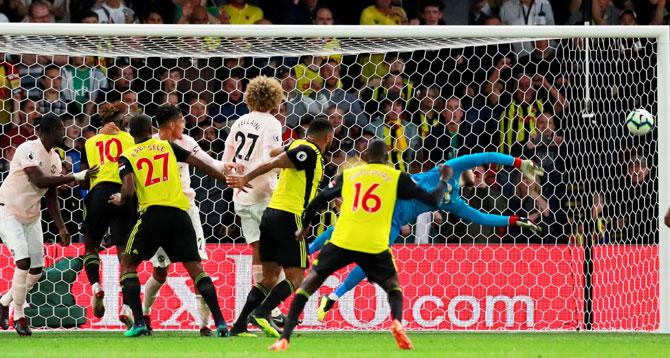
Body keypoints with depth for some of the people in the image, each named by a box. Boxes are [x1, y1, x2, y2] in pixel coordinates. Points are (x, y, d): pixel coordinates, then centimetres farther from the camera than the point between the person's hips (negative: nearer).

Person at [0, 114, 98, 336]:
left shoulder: (55, 158, 3)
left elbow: (51, 198, 8)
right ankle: (19, 316, -5)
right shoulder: (29, 150, -21)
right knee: (23, 261, -19)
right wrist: (76, 177, -32)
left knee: (36, 271, 3)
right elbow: (40, 181, -32)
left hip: (31, 216, 8)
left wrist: (61, 228, 1)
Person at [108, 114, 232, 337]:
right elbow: (200, 164, 14)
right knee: (194, 266, 6)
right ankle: (220, 322, -5)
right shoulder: (167, 146, 15)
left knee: (128, 264, 13)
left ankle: (138, 322, 0)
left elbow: (129, 191, -7)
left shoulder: (127, 157, 7)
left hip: (153, 212, -2)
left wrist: (120, 200, 15)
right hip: (179, 212, 2)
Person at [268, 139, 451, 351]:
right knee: (393, 285, 24)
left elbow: (317, 202, 20)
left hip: (342, 241, 0)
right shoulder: (397, 177, 12)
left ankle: (284, 339, 0)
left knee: (310, 282, 13)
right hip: (375, 246, 0)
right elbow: (432, 200, 13)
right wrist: (444, 181, 33)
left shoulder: (347, 175, 18)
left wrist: (305, 227, 37)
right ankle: (397, 323, -9)